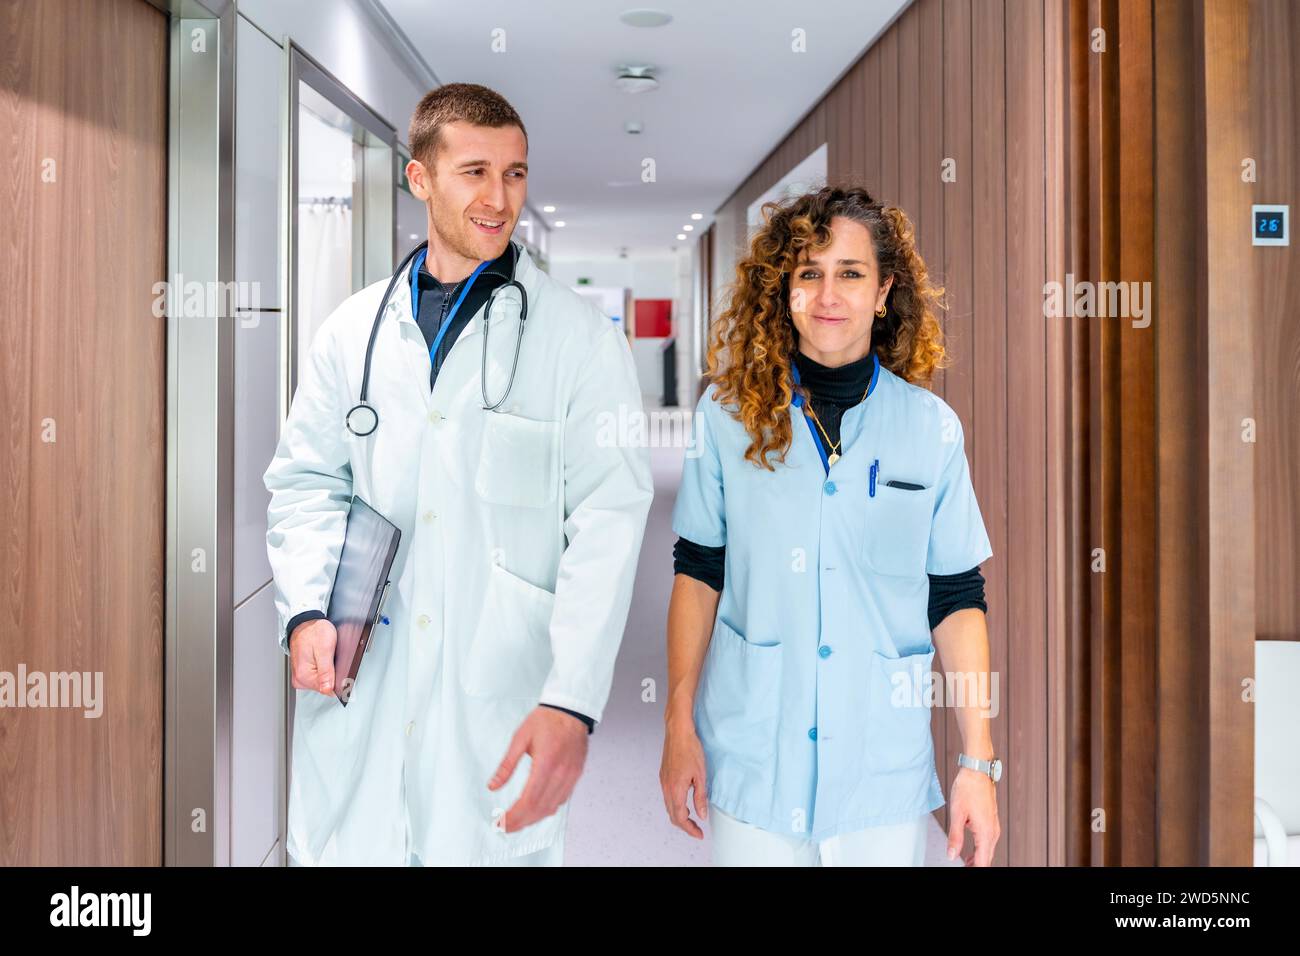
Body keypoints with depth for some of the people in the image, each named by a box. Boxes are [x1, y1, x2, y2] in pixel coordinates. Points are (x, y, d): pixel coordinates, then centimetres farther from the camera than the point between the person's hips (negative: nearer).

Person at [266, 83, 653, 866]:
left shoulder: (581, 337, -3)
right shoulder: (355, 329, 9)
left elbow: (608, 519, -9)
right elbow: (307, 482, 12)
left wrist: (573, 701, -17)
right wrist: (306, 610, -6)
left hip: (501, 703, -3)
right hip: (357, 692, 3)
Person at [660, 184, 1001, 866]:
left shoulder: (931, 426, -3)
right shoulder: (728, 413, -3)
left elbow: (957, 601, 0)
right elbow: (697, 572, 2)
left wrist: (978, 760, -2)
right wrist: (679, 724, 0)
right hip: (750, 761, 0)